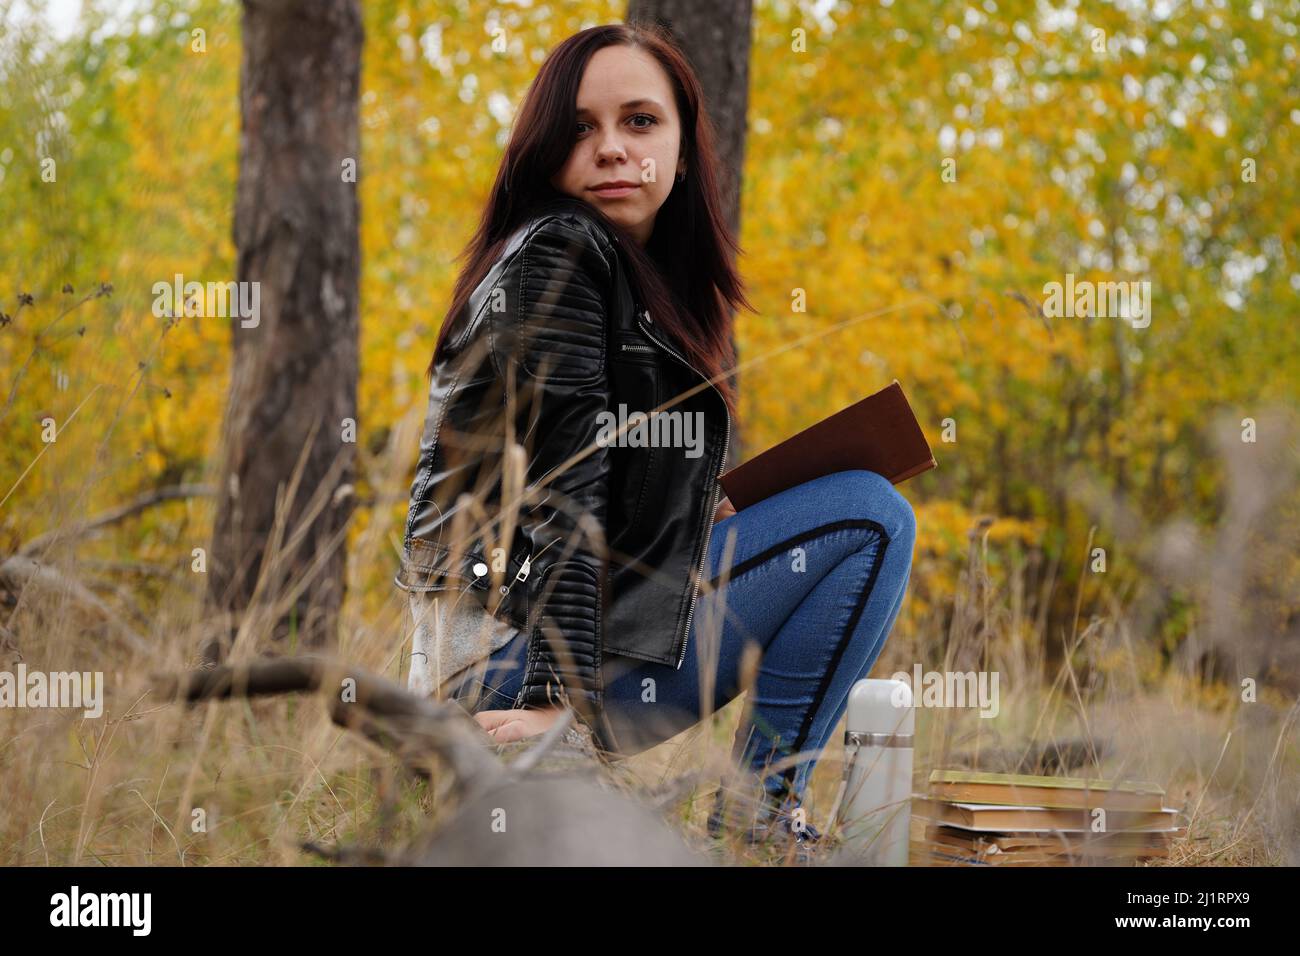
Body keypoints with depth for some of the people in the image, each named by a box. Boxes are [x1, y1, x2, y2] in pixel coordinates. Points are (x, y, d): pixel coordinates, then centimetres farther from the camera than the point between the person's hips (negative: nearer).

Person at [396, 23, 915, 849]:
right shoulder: (556, 252, -9)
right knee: (869, 515, -10)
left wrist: (701, 516, 8)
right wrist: (564, 690, -26)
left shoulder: (651, 282, 19)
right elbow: (556, 480, -19)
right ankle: (760, 813, -9)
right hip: (517, 657, -10)